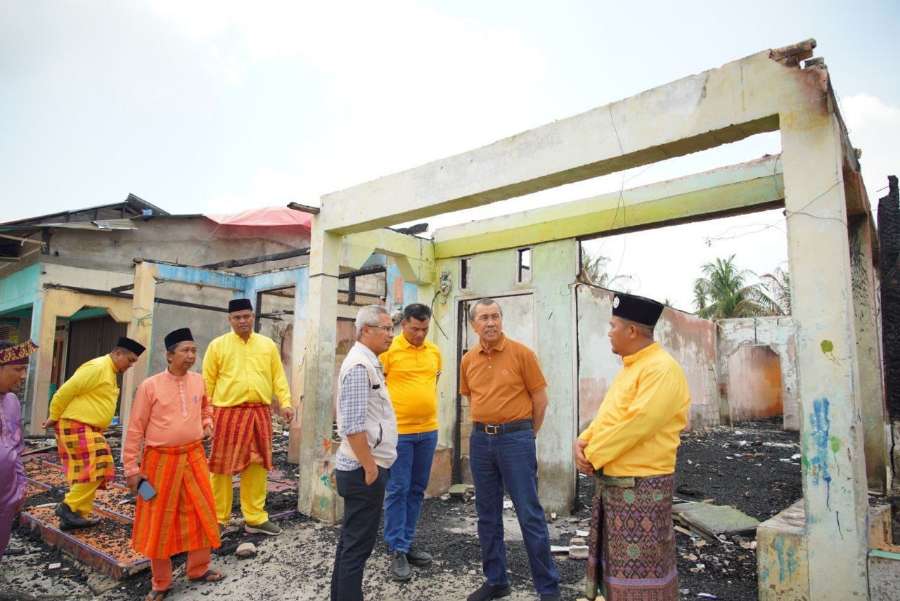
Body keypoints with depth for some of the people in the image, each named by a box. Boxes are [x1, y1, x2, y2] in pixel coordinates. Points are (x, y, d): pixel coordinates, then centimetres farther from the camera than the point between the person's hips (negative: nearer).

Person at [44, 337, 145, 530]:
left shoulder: (110, 372, 16)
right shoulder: (97, 368, -17)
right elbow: (66, 391, -18)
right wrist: (54, 418, -9)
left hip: (88, 429, 10)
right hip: (77, 427, -10)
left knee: (85, 473, 12)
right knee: (93, 470, -9)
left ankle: (77, 515, 19)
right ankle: (69, 507, 2)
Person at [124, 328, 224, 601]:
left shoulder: (198, 381, 2)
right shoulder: (150, 386, -11)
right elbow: (135, 429, -7)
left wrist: (207, 423, 5)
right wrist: (131, 468, -7)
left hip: (194, 456, 4)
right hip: (161, 459, -4)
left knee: (201, 513, 9)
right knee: (159, 520, 8)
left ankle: (198, 569, 29)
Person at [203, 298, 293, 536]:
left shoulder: (268, 344, 10)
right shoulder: (218, 345, 3)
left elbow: (278, 376, 8)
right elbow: (208, 381, 3)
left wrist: (285, 403, -2)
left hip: (260, 413, 2)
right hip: (227, 413, -2)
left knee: (257, 466, 8)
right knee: (222, 466, 5)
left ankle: (255, 518, 20)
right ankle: (217, 519, 19)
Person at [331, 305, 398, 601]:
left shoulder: (368, 363, 13)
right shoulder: (360, 365, -18)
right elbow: (353, 426, -24)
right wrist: (370, 468, -19)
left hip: (365, 467, 10)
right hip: (364, 469, -10)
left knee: (351, 540, 19)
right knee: (358, 544, 0)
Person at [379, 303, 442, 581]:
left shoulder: (434, 351, 7)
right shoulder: (388, 350, -9)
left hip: (428, 430, 6)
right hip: (398, 431, -5)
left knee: (416, 490, 14)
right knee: (397, 490, 2)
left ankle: (407, 543, 27)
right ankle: (397, 550, 13)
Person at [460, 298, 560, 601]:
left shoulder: (521, 353, -8)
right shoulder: (468, 360, 5)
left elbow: (540, 398, -3)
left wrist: (524, 435, 4)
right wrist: (487, 426, 14)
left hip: (515, 438, -5)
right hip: (480, 440, 5)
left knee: (530, 515, 0)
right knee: (487, 515, 13)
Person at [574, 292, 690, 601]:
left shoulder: (662, 369, -18)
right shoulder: (630, 367, 13)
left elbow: (636, 424, -25)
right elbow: (606, 416, 15)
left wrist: (592, 455, -16)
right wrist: (583, 441, -2)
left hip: (641, 485, -9)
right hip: (611, 481, 9)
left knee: (641, 567, 2)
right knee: (618, 561, 20)